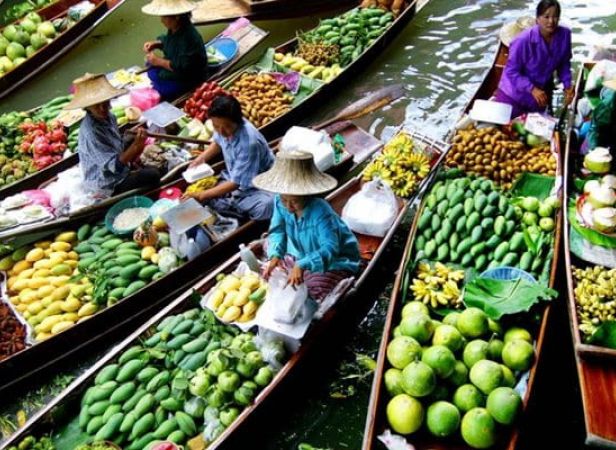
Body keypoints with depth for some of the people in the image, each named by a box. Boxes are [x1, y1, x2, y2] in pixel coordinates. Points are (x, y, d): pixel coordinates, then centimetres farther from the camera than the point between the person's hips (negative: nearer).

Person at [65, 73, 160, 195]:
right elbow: (114, 165, -33)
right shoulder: (90, 132, -32)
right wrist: (135, 146, -41)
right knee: (153, 175, -12)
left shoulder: (108, 117, -7)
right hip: (107, 184, -9)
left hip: (117, 171, 9)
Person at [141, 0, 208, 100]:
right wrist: (156, 44, -1)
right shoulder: (174, 28, -5)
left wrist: (159, 61, -25)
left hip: (188, 81, -10)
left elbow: (183, 69, -31)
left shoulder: (189, 38, -32)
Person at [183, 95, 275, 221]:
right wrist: (201, 158, -1)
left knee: (265, 207, -39)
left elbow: (235, 183, -28)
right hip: (234, 178, 7)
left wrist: (201, 195, -27)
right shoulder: (225, 125, -13)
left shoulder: (249, 143, -33)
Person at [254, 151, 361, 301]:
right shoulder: (279, 202, -18)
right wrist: (275, 255, -33)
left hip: (334, 262, -6)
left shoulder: (321, 212, -36)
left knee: (311, 291, -29)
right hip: (301, 256, 6)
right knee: (268, 273, -1)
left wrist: (302, 265, -57)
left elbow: (330, 248, -42)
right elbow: (278, 231, -10)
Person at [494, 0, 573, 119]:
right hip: (515, 93, -5)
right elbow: (511, 72, -23)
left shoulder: (565, 35, -15)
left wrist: (567, 85, -11)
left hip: (541, 92, 5)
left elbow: (564, 63, 1)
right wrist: (532, 89, -32)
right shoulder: (524, 40, -29)